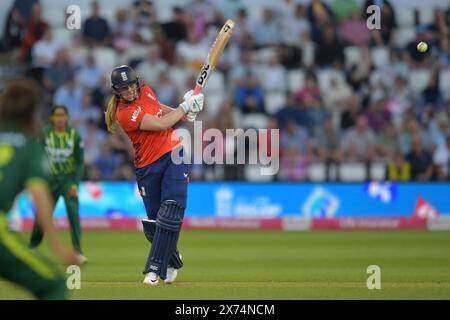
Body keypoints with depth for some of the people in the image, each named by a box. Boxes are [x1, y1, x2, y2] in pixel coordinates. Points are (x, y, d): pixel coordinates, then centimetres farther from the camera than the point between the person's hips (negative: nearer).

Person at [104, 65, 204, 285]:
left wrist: (184, 111, 9)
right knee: (153, 221, 3)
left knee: (170, 212, -14)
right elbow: (162, 124, -21)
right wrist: (186, 106, -10)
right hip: (148, 166, -4)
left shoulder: (145, 91, 4)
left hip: (174, 155, 4)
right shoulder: (124, 114, -18)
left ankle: (155, 268, -13)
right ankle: (171, 261, 31)